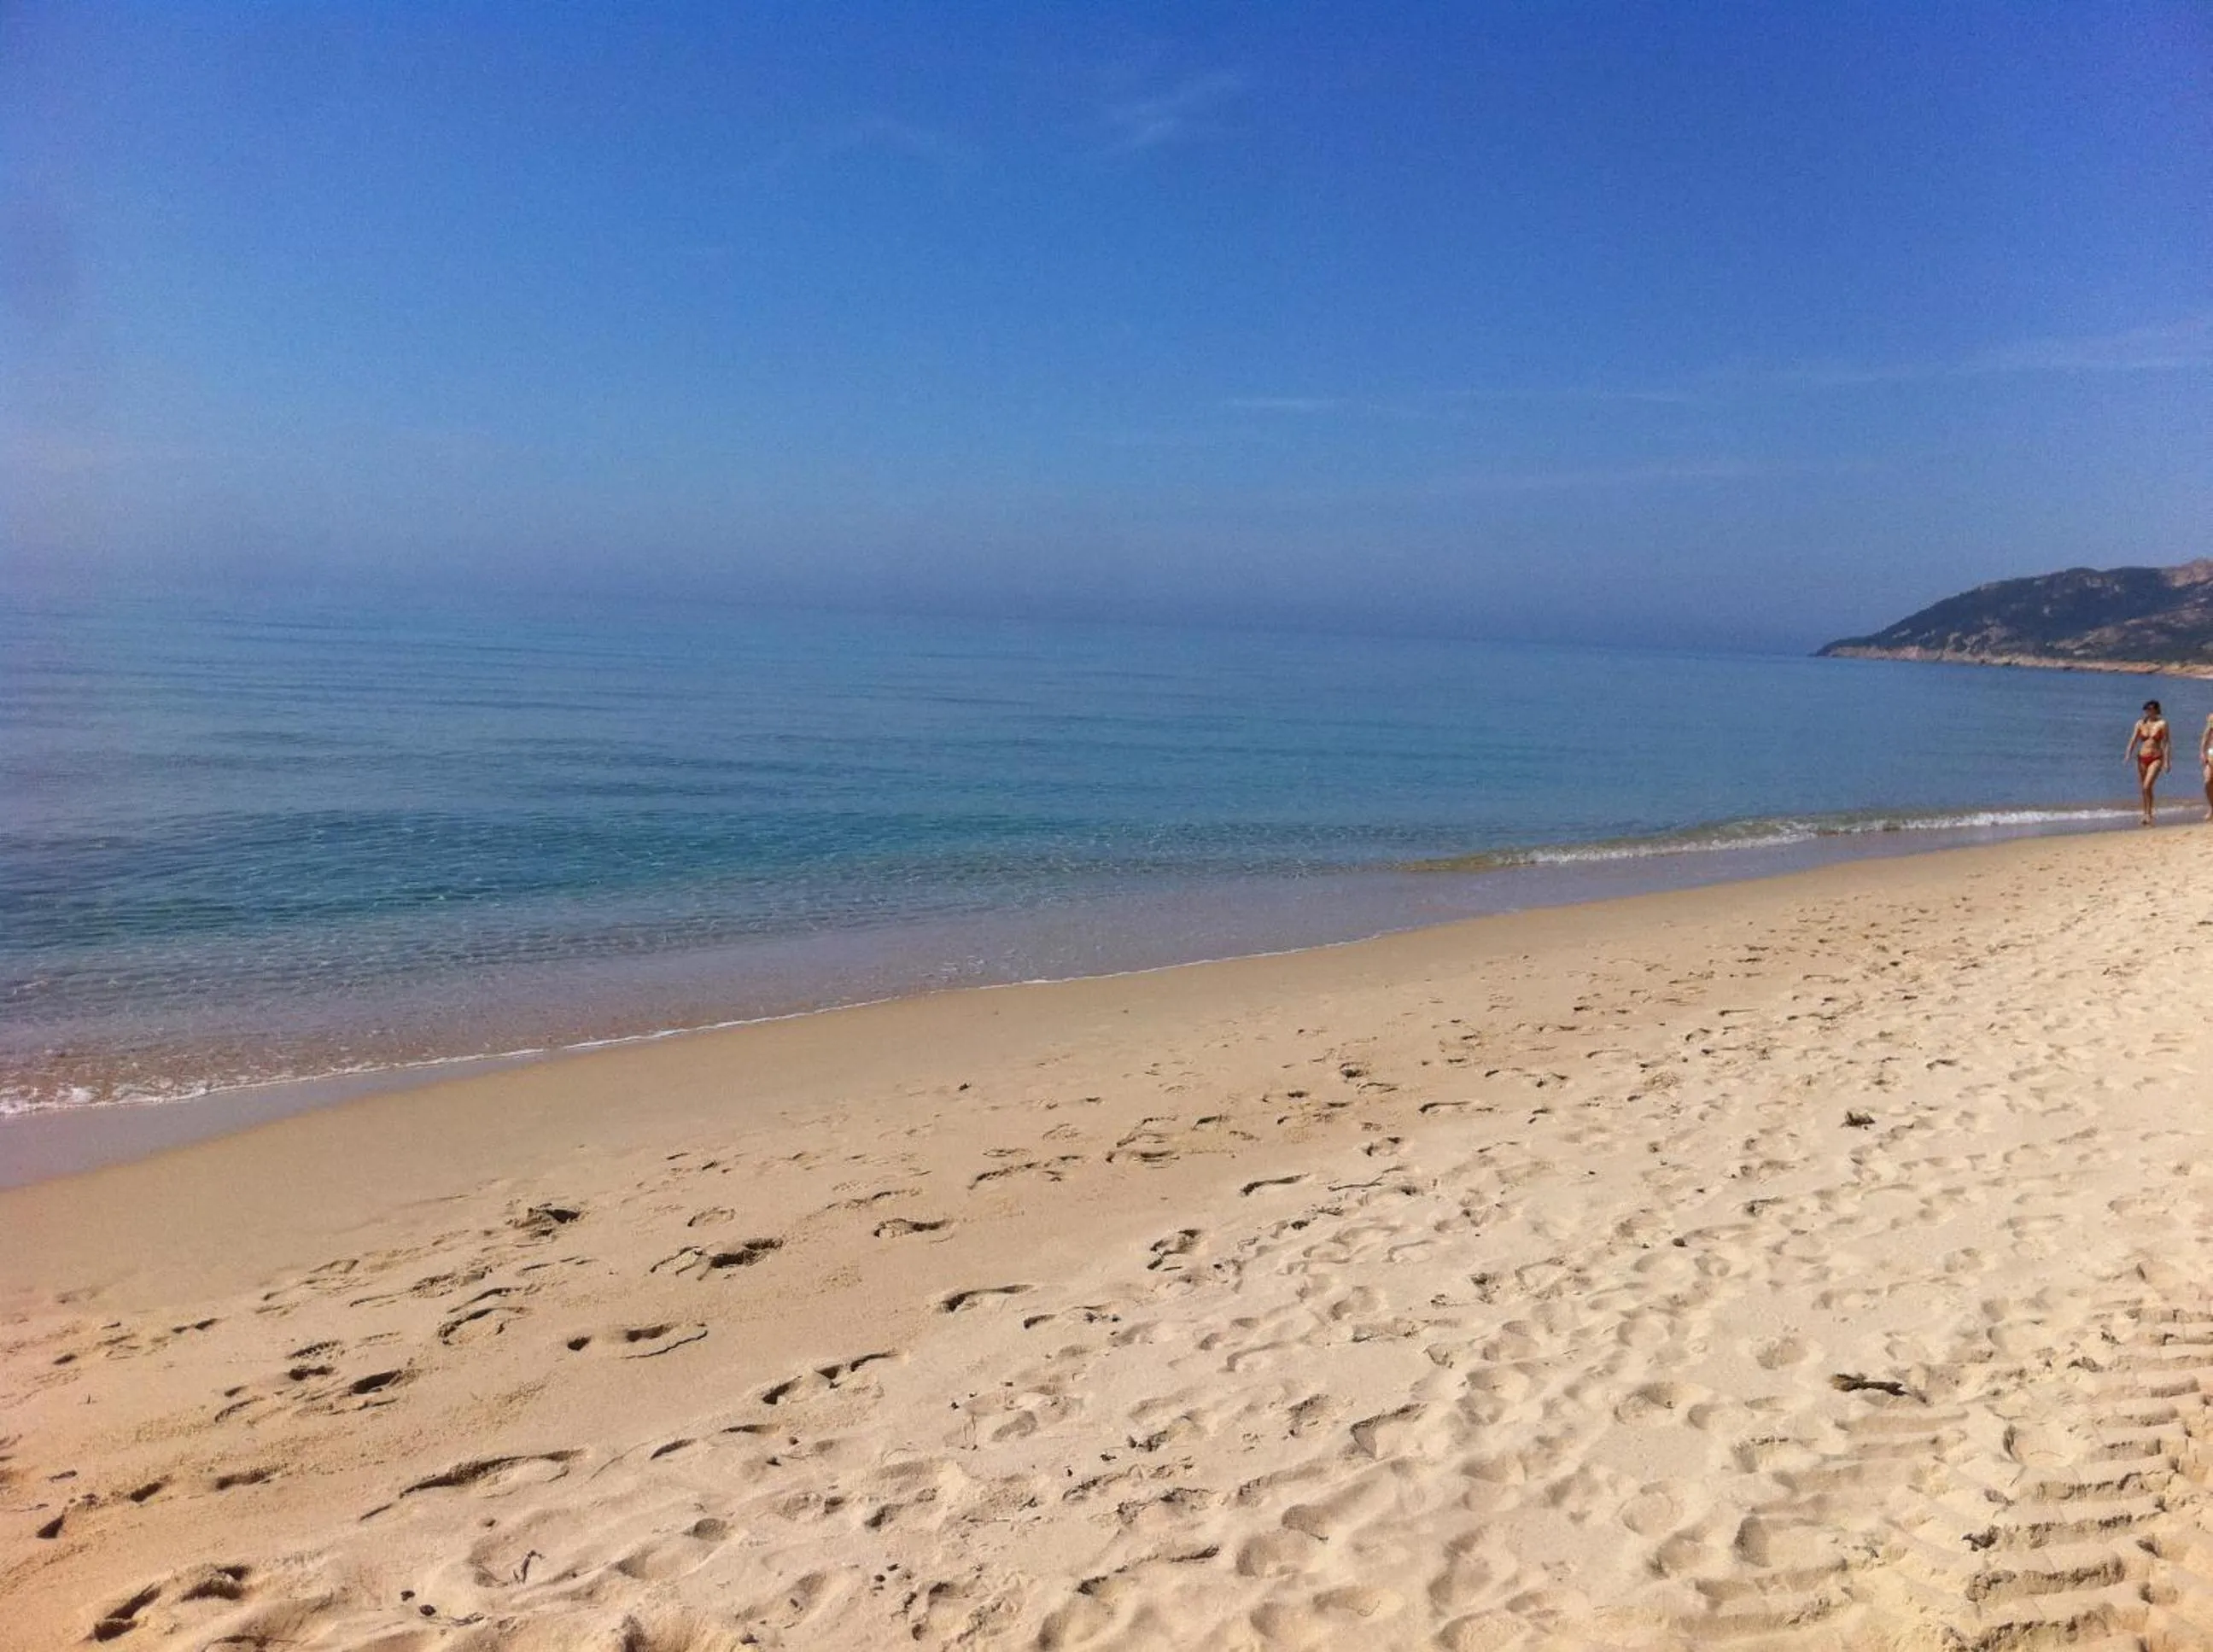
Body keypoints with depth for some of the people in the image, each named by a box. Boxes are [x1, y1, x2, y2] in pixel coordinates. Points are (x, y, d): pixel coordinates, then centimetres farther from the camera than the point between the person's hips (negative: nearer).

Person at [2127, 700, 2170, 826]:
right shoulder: (2140, 723, 5)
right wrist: (2128, 756, -9)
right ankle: (2146, 814, 21)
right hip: (2142, 758, 4)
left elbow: (2166, 743, -6)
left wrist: (2166, 761, -11)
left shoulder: (2162, 724, -4)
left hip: (2156, 758, -4)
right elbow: (2133, 741, 3)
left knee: (2147, 787, -17)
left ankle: (2148, 814, -8)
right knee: (2143, 789, 8)